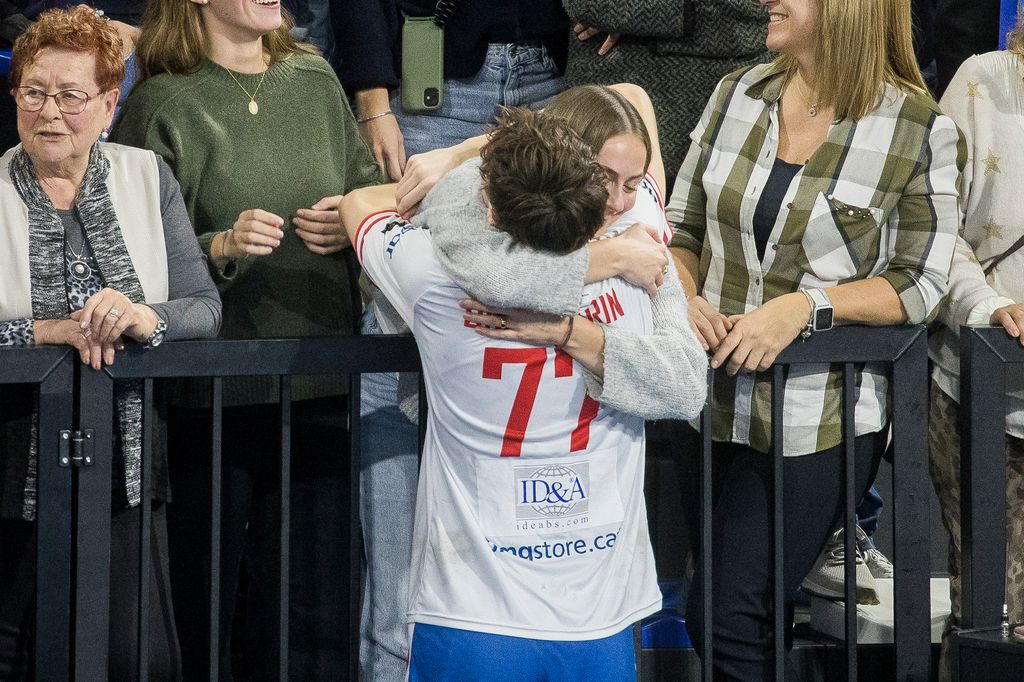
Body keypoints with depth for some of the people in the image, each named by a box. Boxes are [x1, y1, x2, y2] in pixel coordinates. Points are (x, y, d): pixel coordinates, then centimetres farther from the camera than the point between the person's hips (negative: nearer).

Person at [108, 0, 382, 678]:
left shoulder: (316, 81, 10)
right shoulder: (163, 104, -4)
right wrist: (222, 247, -21)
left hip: (320, 385, 4)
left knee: (317, 608, 5)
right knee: (203, 596, 2)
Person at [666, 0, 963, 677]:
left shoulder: (923, 132, -8)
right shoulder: (737, 94, 6)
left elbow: (918, 284, -6)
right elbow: (682, 225, 13)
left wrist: (805, 305, -19)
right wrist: (685, 294, -8)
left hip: (816, 418, -5)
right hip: (714, 398, 5)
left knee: (726, 619, -9)